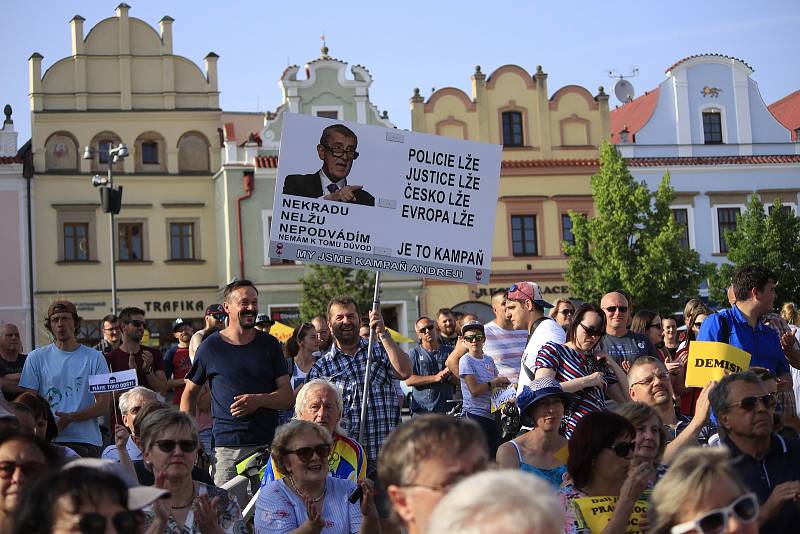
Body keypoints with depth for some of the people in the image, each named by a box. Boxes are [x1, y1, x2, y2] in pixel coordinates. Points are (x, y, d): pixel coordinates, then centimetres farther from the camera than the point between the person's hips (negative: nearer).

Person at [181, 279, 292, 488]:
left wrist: (259, 400, -13)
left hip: (268, 445, 2)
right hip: (226, 446, -1)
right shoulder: (211, 347, 5)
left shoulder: (269, 345, 9)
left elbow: (287, 396, 7)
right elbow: (189, 394, 12)